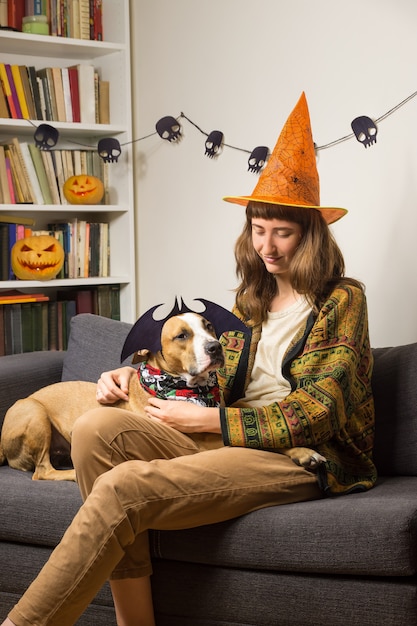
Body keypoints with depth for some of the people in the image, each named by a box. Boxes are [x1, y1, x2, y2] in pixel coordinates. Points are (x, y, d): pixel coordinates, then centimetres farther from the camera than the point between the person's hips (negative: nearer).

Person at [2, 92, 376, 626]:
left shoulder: (342, 301, -1)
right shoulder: (250, 301, 20)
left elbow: (316, 413, -10)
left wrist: (204, 420, -10)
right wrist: (135, 376, 5)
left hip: (305, 458, -7)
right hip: (233, 442, 7)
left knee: (123, 487, -28)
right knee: (97, 427, -20)